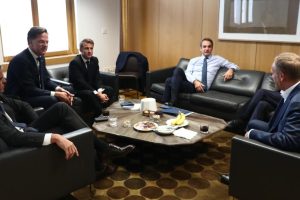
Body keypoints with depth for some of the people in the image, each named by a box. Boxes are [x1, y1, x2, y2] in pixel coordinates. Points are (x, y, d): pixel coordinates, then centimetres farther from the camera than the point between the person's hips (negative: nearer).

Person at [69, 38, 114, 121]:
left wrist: (100, 91, -20)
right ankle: (98, 114, -15)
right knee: (90, 94, -37)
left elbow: (97, 78, 1)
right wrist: (97, 94, -31)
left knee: (110, 90, -13)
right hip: (78, 89, -7)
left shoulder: (94, 60, 2)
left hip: (91, 87, 7)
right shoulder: (75, 62, -19)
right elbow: (80, 83, -25)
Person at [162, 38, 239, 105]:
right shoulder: (193, 60, 19)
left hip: (201, 87, -4)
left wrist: (231, 70, -9)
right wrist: (195, 81, -16)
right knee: (178, 70, -26)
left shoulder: (217, 59, 14)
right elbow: (187, 73, 5)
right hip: (191, 83, 4)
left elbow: (234, 66, 16)